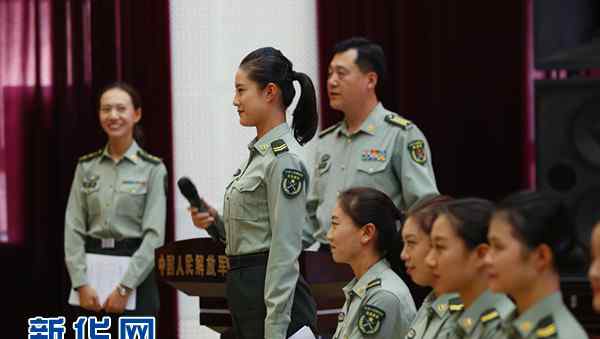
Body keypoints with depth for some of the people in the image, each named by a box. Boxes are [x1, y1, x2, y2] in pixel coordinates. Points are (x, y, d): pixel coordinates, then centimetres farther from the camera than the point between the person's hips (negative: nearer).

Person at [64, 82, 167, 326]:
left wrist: (124, 287, -14)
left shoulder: (152, 168, -2)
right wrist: (81, 282, -9)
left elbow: (154, 234, -9)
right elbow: (73, 228, 3)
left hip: (135, 271, -3)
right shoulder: (86, 167, 8)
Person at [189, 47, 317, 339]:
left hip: (272, 292, -10)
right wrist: (214, 222, 3)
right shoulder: (258, 153, 15)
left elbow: (285, 251, -19)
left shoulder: (284, 159, -15)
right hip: (245, 293, 10)